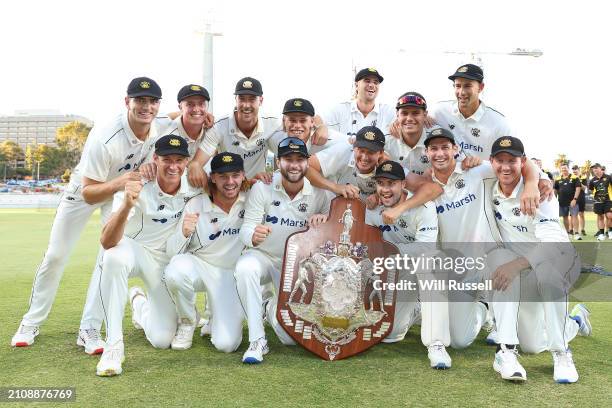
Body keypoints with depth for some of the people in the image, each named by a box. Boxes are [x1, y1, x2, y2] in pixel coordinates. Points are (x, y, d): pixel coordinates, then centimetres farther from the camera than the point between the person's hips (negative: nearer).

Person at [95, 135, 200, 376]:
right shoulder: (137, 188, -27)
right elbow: (107, 243, -38)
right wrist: (126, 206, -56)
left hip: (167, 261, 3)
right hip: (133, 249, -3)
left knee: (162, 340, -6)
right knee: (115, 257, -41)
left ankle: (140, 303, 30)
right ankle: (114, 345, -29)